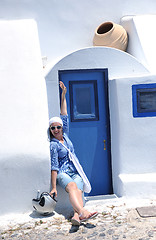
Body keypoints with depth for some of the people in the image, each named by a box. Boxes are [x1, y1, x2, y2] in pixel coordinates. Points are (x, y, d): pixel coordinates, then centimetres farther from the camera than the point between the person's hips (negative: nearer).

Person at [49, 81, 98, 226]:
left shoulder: (65, 135, 14)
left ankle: (76, 215, -52)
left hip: (76, 173, 5)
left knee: (78, 191, -27)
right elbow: (54, 167, -8)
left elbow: (64, 116, 14)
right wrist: (54, 187, -15)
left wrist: (63, 95, 14)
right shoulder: (53, 145, -2)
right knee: (72, 186, -37)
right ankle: (82, 212, -61)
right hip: (62, 173, -5)